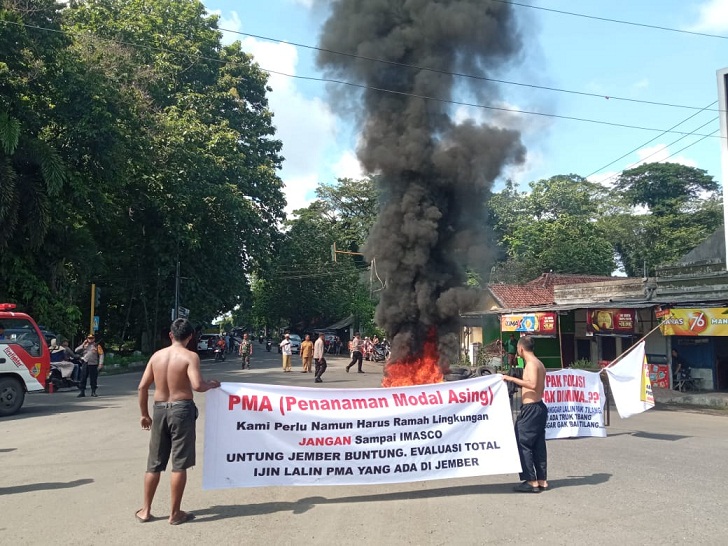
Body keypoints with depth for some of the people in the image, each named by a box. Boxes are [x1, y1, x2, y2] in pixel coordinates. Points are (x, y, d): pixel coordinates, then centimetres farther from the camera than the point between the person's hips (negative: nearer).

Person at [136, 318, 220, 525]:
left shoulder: (157, 355, 5)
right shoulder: (190, 356, -10)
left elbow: (142, 387, 6)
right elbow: (197, 385, -23)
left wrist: (144, 414, 15)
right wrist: (211, 384, -2)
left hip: (160, 409, 5)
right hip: (181, 409, -5)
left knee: (154, 463, 16)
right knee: (179, 464, 5)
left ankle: (145, 511, 24)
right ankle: (175, 513, 12)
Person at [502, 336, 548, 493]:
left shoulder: (531, 364, -14)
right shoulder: (538, 363, 16)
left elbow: (533, 384, -29)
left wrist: (513, 379, -26)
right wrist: (518, 383, 28)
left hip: (531, 409, -10)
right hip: (539, 407, 10)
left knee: (522, 443, -5)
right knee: (538, 445, 12)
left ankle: (531, 481, -3)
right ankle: (542, 481, 17)